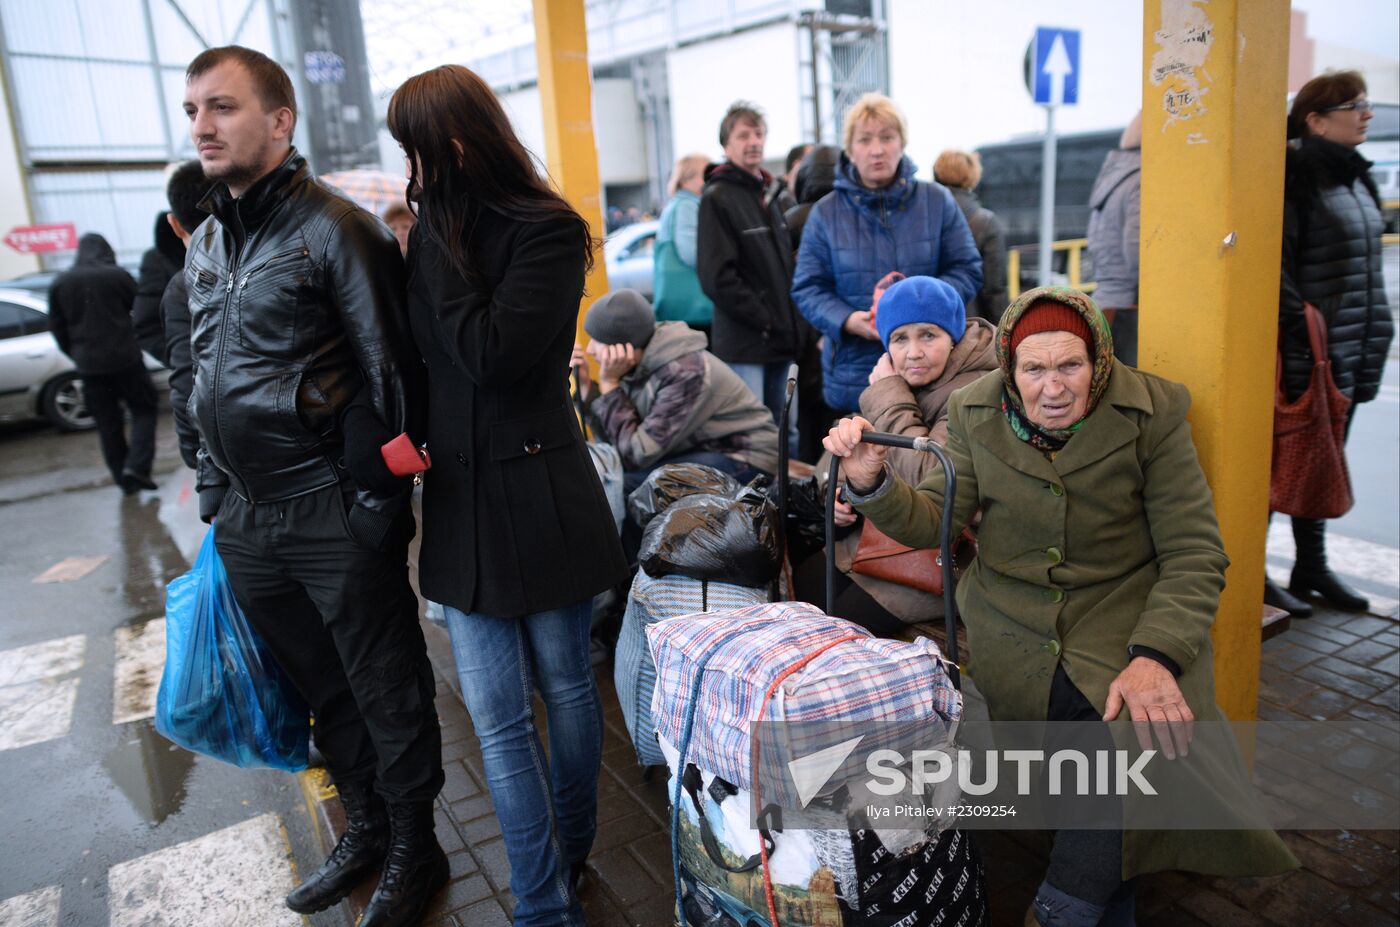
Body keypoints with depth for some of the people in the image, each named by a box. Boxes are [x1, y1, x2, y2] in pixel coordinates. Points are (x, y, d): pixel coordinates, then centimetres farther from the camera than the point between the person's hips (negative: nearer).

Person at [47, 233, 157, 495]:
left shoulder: (59, 283, 6)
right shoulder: (117, 276, -6)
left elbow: (58, 328, 9)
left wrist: (77, 355, 19)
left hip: (88, 365, 4)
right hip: (124, 358, -3)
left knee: (107, 422, 10)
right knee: (143, 409, 8)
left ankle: (124, 479, 13)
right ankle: (136, 466, -9)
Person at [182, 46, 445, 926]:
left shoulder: (336, 227, -10)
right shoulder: (206, 244, 13)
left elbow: (392, 372, -14)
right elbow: (205, 379, 20)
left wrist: (381, 504, -15)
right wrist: (214, 491, 17)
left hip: (335, 519, -7)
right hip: (247, 523, 8)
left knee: (388, 696, 7)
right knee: (322, 690, 20)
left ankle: (415, 854, 28)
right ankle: (366, 827, 40)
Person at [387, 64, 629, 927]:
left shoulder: (550, 230, -9)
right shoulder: (438, 230, 9)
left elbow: (491, 353, -21)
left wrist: (434, 239, -14)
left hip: (540, 496, -5)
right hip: (461, 495, 5)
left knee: (567, 689, 12)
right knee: (498, 718, 6)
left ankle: (568, 853, 36)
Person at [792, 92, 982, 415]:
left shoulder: (937, 201, 5)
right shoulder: (826, 213, 5)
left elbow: (967, 271, 5)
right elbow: (807, 288, 5)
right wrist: (848, 321, -15)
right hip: (853, 372, 0)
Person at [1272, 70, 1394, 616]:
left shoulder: (1354, 175, 16)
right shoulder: (1296, 176, -11)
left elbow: (1366, 260, 20)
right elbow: (1276, 267, -17)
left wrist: (1373, 338, 15)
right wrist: (1303, 335, -20)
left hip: (1352, 351, 8)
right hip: (1306, 353, -8)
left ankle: (1311, 570, 24)